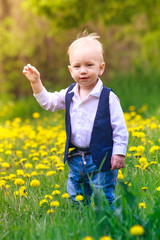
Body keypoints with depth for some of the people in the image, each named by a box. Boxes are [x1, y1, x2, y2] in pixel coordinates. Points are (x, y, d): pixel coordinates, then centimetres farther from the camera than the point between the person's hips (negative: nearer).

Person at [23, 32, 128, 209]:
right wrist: (36, 82, 5)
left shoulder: (108, 97, -12)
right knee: (76, 202, 15)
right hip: (76, 160, 6)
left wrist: (119, 153, -13)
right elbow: (48, 102, 16)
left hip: (101, 161, -6)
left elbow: (120, 128, -9)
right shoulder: (69, 95, 4)